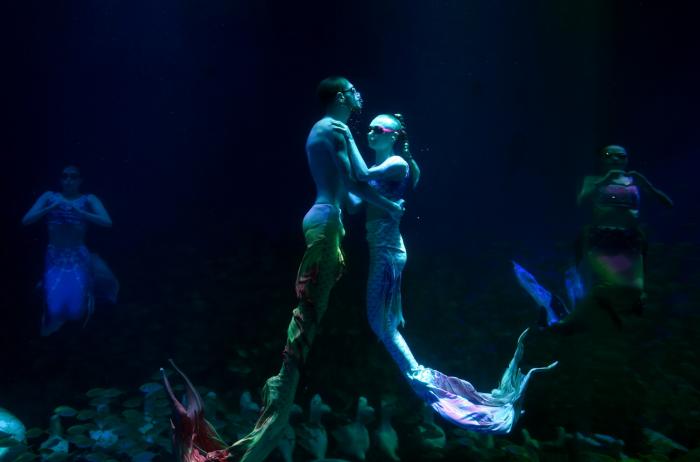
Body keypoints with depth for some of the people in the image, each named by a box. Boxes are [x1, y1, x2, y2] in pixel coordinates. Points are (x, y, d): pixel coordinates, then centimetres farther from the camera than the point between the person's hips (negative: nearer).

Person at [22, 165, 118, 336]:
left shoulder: (88, 199, 0)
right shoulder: (49, 196, 5)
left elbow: (107, 222, -14)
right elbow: (26, 220, -3)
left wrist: (78, 211, -23)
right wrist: (51, 208, -16)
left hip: (79, 258, -1)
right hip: (55, 259, 1)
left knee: (76, 311, -15)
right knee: (55, 310, -15)